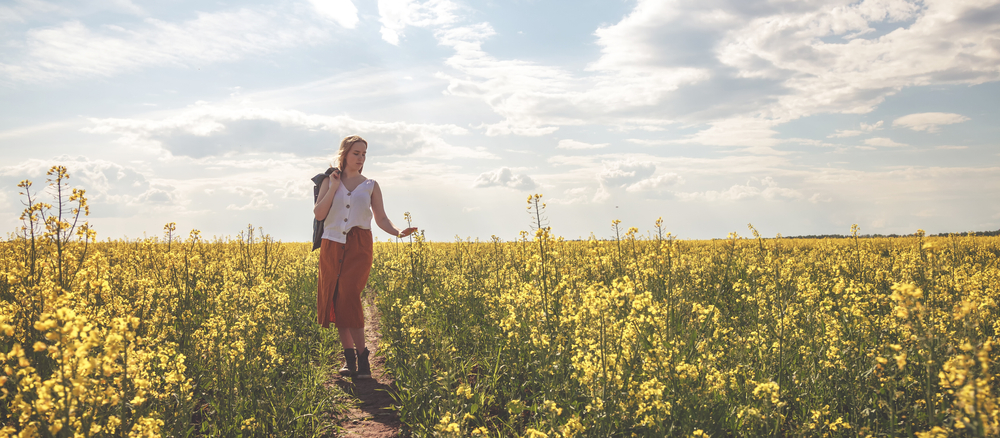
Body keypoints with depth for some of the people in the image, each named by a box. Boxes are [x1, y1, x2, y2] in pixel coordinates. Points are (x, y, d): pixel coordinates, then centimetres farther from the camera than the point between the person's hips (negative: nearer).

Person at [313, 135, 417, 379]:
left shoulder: (371, 186, 10)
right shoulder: (329, 182, 11)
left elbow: (380, 218, 7)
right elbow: (318, 214, 0)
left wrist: (397, 232, -11)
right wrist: (334, 188, -6)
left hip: (358, 246, -2)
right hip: (332, 245, 2)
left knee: (349, 296, -17)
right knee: (335, 298, -1)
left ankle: (362, 357, -12)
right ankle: (348, 356, 8)